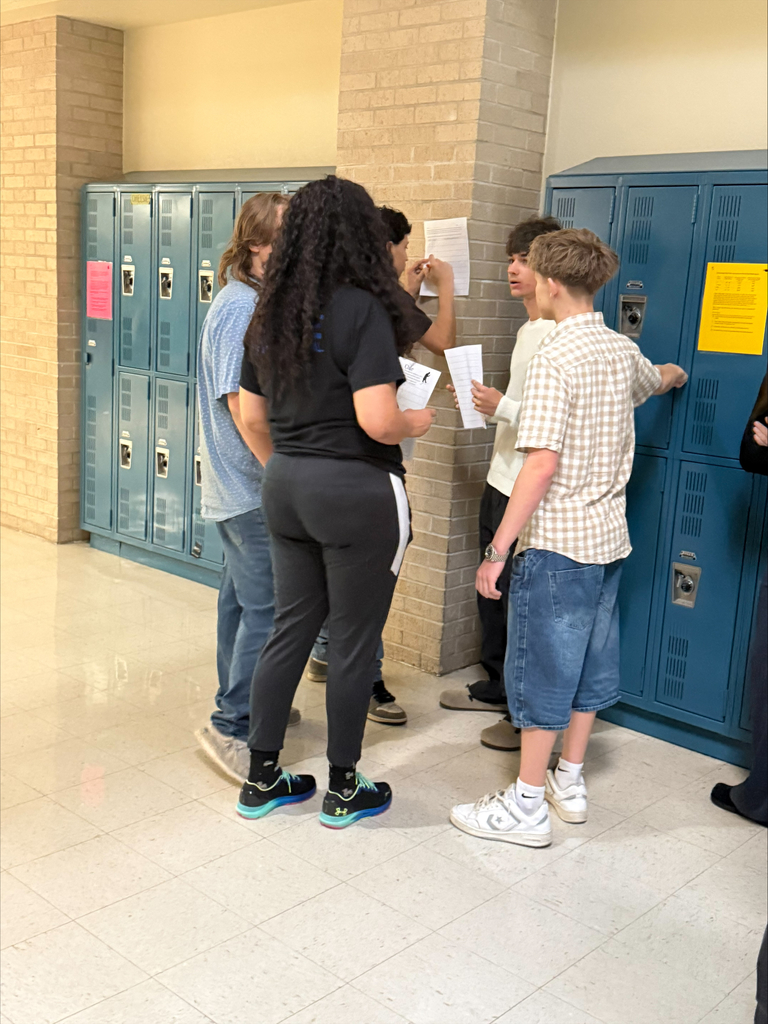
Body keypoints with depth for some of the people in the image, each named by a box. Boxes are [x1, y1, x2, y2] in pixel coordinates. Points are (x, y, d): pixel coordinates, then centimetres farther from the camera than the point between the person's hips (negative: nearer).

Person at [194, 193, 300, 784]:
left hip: (241, 486, 10)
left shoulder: (254, 302, 12)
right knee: (266, 608, -6)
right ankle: (232, 726, 3)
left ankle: (242, 703, 32)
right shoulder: (242, 309, -19)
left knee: (244, 598, 18)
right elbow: (243, 406, -23)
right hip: (253, 489, -10)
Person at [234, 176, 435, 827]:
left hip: (286, 483, 7)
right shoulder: (363, 309, -16)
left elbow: (253, 415, 12)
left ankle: (262, 778, 27)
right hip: (356, 490, -7)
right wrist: (416, 423, -4)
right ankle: (343, 789, 22)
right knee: (354, 641, 7)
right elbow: (377, 421, -24)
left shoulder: (271, 313, 7)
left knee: (291, 628, 17)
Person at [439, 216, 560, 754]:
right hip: (502, 482, 10)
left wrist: (502, 407, -26)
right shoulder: (528, 330, 14)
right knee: (491, 591, 20)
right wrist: (482, 402, 9)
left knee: (520, 599, 0)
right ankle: (497, 687, 37)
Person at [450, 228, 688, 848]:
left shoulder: (555, 359, -17)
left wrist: (497, 551, -19)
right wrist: (674, 375, 59)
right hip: (609, 538, 8)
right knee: (589, 659, 16)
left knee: (541, 668, 1)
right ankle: (570, 783, 30)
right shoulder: (623, 351, 8)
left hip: (558, 541, -8)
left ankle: (527, 807, 10)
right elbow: (657, 380, 33)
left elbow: (543, 464, -23)